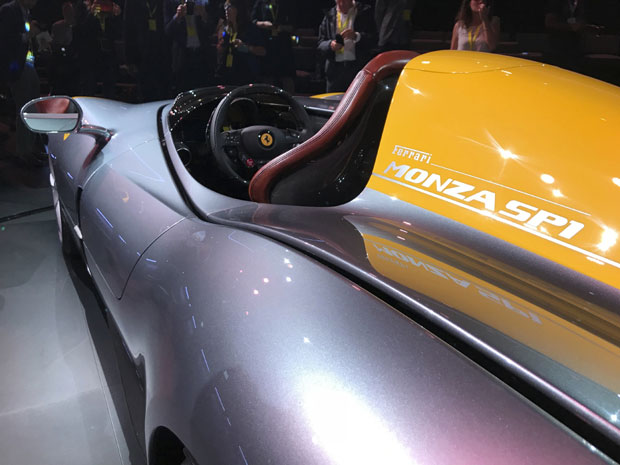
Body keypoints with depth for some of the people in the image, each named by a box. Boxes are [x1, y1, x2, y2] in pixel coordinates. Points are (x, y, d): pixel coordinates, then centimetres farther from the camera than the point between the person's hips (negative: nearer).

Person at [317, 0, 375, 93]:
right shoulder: (329, 15, 15)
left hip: (358, 68, -2)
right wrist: (330, 45, -12)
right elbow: (321, 43, 10)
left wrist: (356, 36, -20)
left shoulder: (364, 13, 7)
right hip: (335, 70, 3)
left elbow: (373, 39, -2)